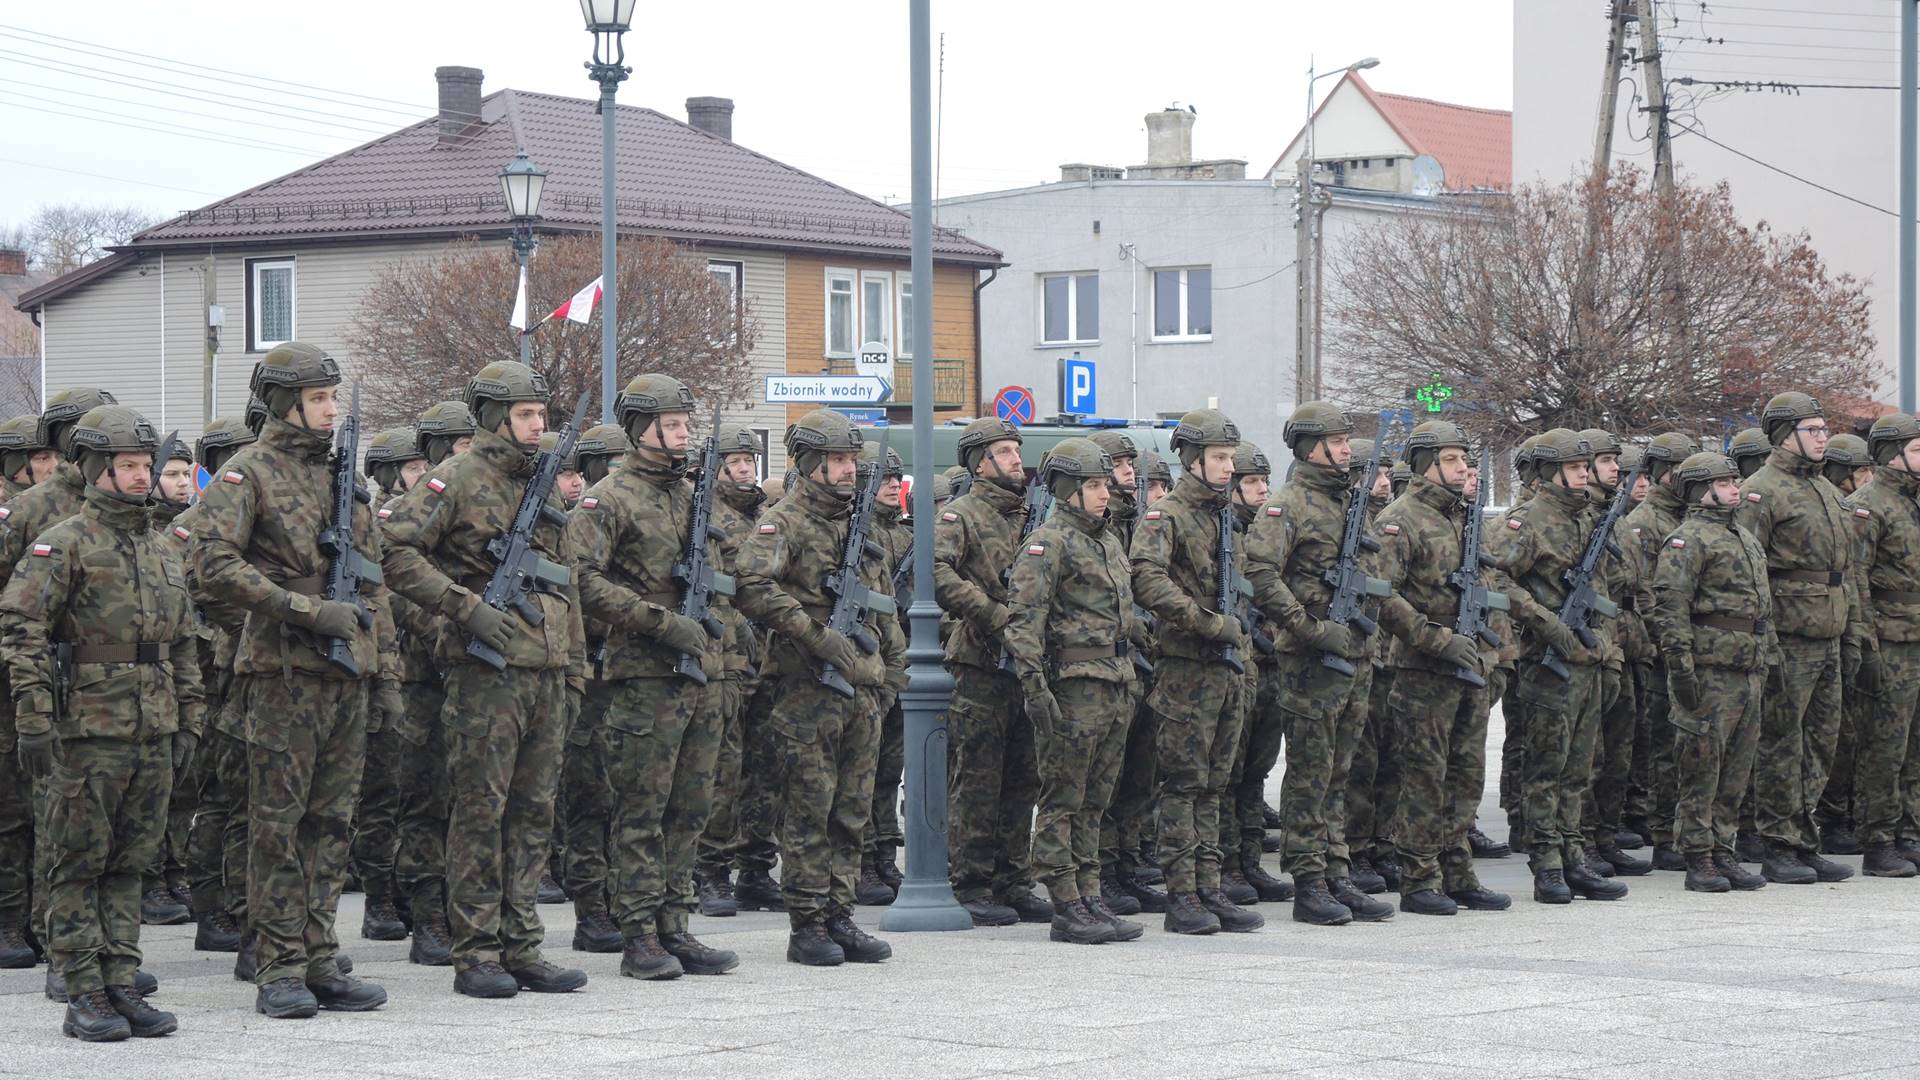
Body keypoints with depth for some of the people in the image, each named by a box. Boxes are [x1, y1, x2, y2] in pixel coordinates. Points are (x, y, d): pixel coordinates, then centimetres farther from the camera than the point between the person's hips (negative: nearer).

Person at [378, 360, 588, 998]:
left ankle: (521, 949, 13)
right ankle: (475, 955, 0)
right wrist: (465, 607, -18)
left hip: (546, 675, 7)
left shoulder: (541, 487, 19)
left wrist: (574, 670, 19)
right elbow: (394, 550, -14)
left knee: (533, 813, 8)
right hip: (487, 674, -7)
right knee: (480, 811, -4)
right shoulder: (458, 480, -4)